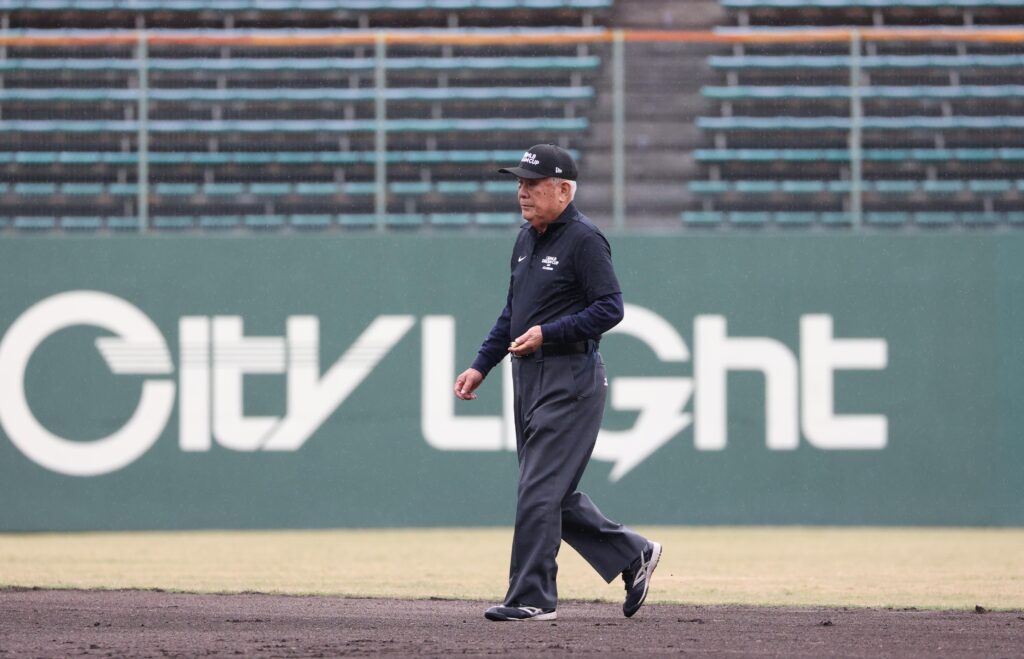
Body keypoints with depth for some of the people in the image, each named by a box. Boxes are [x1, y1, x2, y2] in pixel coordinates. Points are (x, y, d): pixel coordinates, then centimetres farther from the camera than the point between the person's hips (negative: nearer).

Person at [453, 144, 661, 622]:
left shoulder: (584, 240, -12)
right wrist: (481, 366, 16)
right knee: (554, 493, 11)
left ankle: (531, 597, -5)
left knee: (540, 489, -10)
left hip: (571, 380, -9)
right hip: (528, 378, 9)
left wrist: (547, 334, -23)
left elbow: (610, 309, -17)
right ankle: (633, 555, 22)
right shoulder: (527, 239, 15)